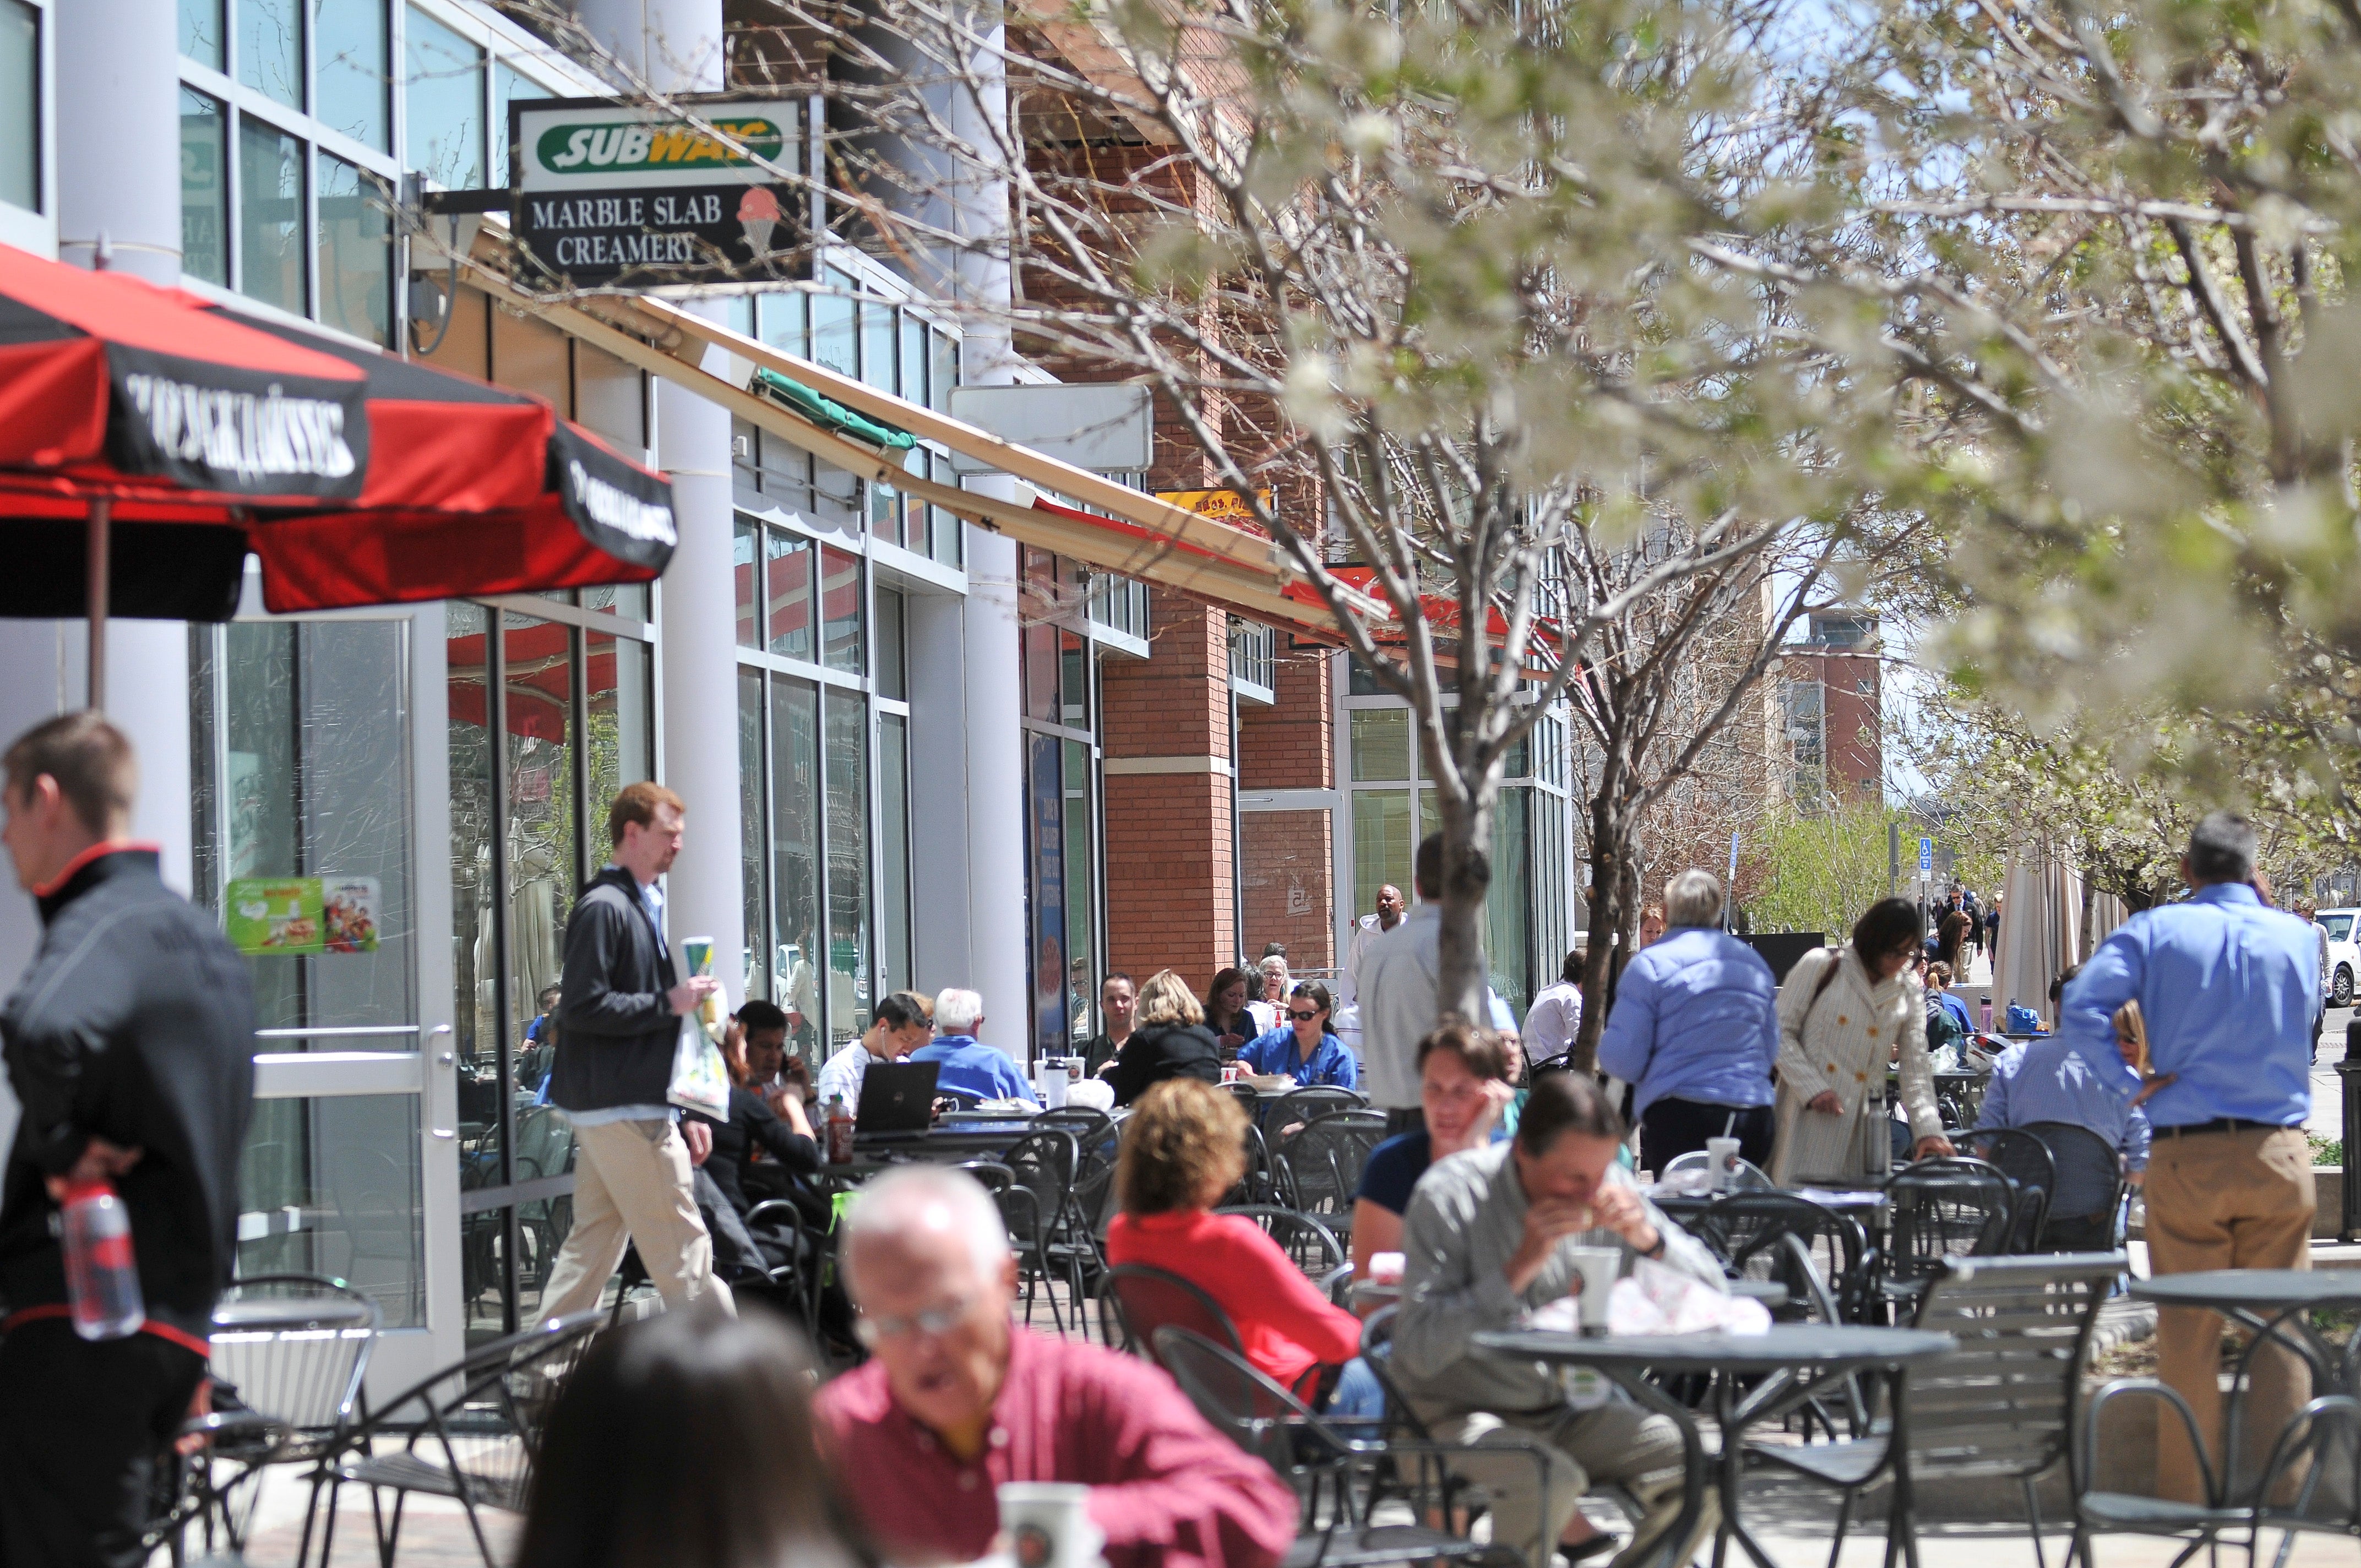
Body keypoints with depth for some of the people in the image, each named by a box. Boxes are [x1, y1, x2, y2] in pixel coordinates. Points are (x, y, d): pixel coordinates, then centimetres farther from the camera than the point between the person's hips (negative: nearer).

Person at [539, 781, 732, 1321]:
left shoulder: (642, 907, 19)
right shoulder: (603, 908, -12)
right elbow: (582, 1009, -20)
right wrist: (669, 1004, -16)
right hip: (622, 1109, -10)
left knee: (593, 1245, 10)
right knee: (682, 1252, -8)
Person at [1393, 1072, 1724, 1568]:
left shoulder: (1607, 1188, 1)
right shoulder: (1451, 1196, -14)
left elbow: (1711, 1291, 4)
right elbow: (1422, 1351, -22)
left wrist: (1648, 1239, -15)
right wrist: (1520, 1268, -27)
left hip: (1568, 1413, 6)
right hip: (1460, 1415, -6)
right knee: (1549, 1479, -35)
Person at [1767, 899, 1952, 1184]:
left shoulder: (1909, 995, 13)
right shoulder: (1821, 966, 1)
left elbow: (1916, 1070, 10)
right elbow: (1781, 1032, -1)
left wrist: (1928, 1129, -3)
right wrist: (1813, 1089, -12)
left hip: (1864, 1123, 4)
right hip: (1809, 1115, -4)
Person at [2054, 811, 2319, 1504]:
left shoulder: (2153, 932, -1)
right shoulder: (2298, 938, 5)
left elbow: (2080, 1012, -13)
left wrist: (2131, 1083, -5)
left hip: (2186, 1154, -1)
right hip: (2279, 1154, 1)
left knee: (2188, 1331, 5)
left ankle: (2188, 1488, 9)